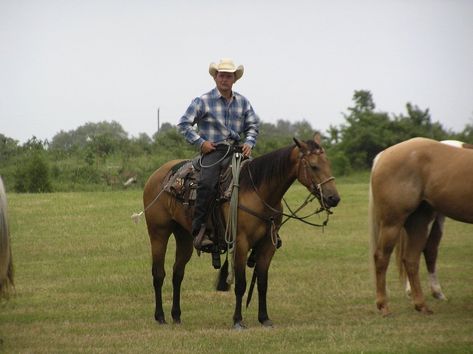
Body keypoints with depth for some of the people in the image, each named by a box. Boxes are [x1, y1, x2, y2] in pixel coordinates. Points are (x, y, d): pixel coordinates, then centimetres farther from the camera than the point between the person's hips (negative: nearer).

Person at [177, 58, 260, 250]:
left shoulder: (242, 102, 16)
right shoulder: (203, 101, 3)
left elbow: (253, 125, 18)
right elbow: (184, 124, 2)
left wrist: (249, 142, -1)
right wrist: (200, 142, -7)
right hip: (213, 150, -5)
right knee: (207, 184, -30)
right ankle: (199, 230, -29)